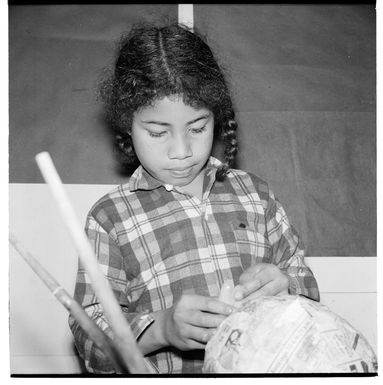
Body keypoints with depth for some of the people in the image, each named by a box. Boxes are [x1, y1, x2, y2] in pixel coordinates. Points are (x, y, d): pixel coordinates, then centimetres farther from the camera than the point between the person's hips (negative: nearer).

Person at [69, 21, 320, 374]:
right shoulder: (110, 219, 2)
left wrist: (282, 287, -7)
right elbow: (90, 336, -4)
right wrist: (161, 328, -21)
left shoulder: (254, 193, 12)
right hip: (166, 374, -4)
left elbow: (307, 287, 14)